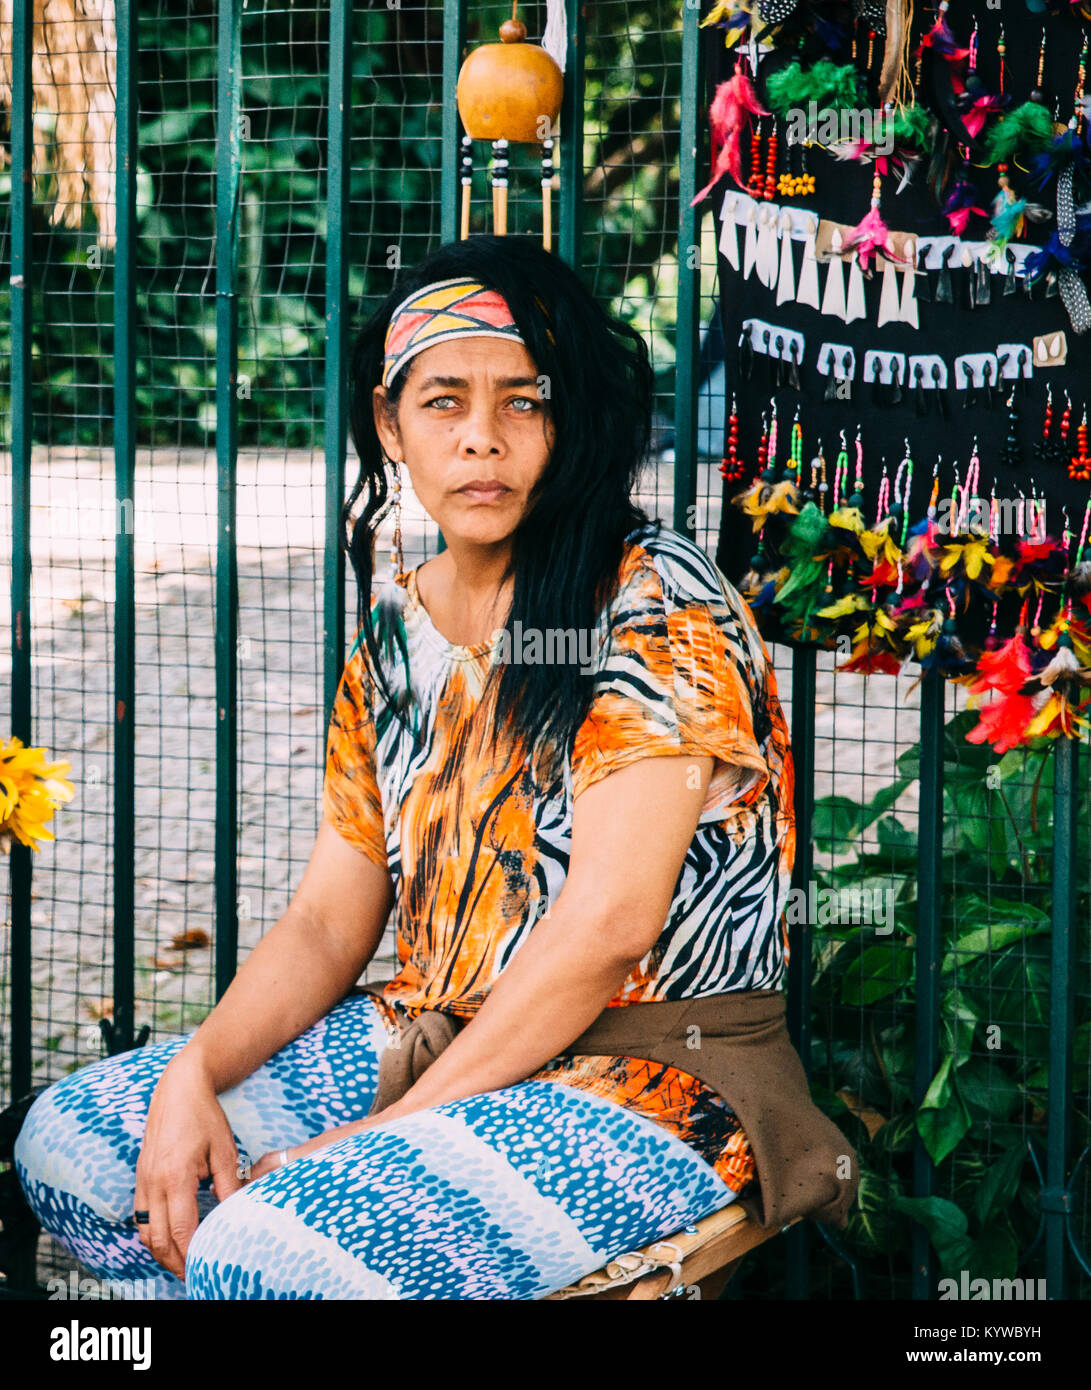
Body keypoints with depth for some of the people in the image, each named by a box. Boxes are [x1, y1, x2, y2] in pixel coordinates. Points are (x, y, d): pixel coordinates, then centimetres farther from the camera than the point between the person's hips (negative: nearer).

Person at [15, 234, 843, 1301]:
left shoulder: (661, 602, -12)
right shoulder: (394, 627, 11)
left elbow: (607, 922, -19)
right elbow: (328, 920, 9)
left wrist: (387, 1131, -18)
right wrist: (195, 1073, -10)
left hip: (652, 1090, -8)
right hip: (428, 1044, 8)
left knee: (261, 1250, -29)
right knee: (66, 1143, -1)